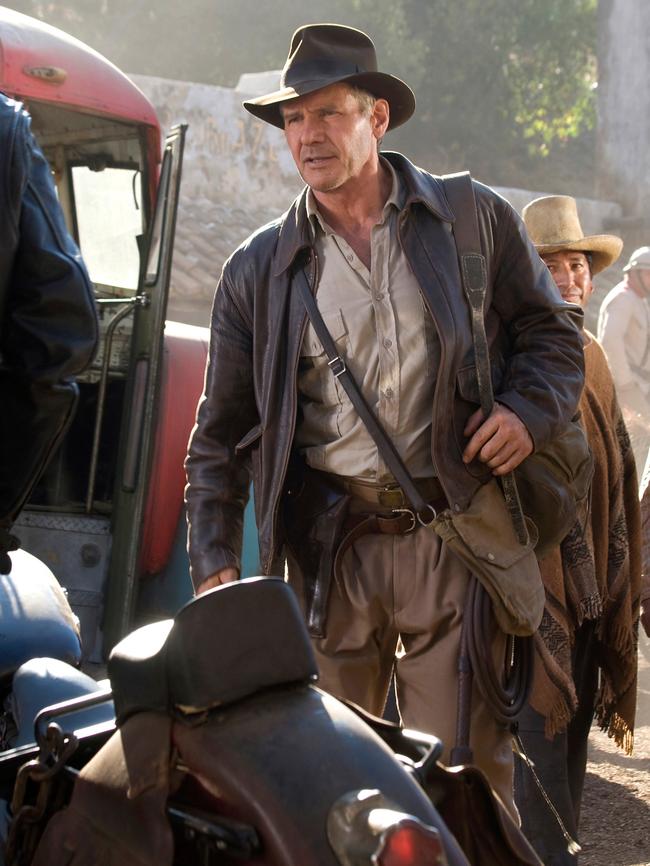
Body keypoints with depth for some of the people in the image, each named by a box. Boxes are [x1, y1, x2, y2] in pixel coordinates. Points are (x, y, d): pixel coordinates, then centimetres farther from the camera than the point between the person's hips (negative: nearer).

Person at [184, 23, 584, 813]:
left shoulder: (475, 219, 5)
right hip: (329, 546, 2)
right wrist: (214, 563, -1)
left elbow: (552, 331, 14)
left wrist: (528, 412, -7)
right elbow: (222, 432, 8)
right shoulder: (257, 271, 7)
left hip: (455, 536, -1)